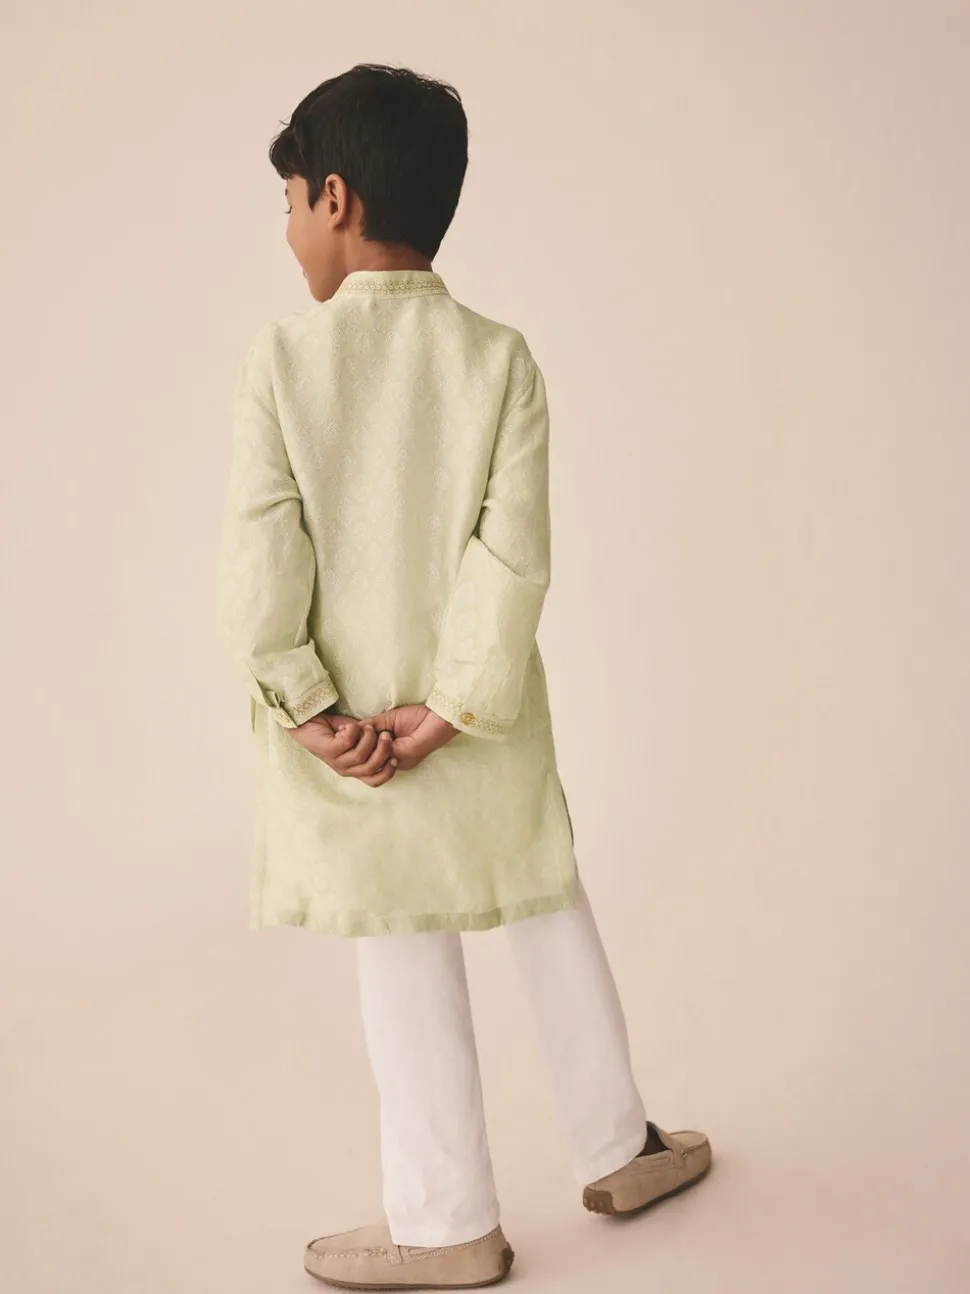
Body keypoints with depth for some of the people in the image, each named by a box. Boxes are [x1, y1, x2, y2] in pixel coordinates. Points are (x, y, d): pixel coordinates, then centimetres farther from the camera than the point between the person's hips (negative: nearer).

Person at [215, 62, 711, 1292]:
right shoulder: (500, 358, -6)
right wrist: (448, 710, -12)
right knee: (549, 912, 20)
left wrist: (305, 705, -11)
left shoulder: (281, 354, -11)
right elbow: (516, 552, -13)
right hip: (485, 719, 2)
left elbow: (258, 553, -16)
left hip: (341, 717, -1)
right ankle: (616, 1147, 37)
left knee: (406, 960, 9)